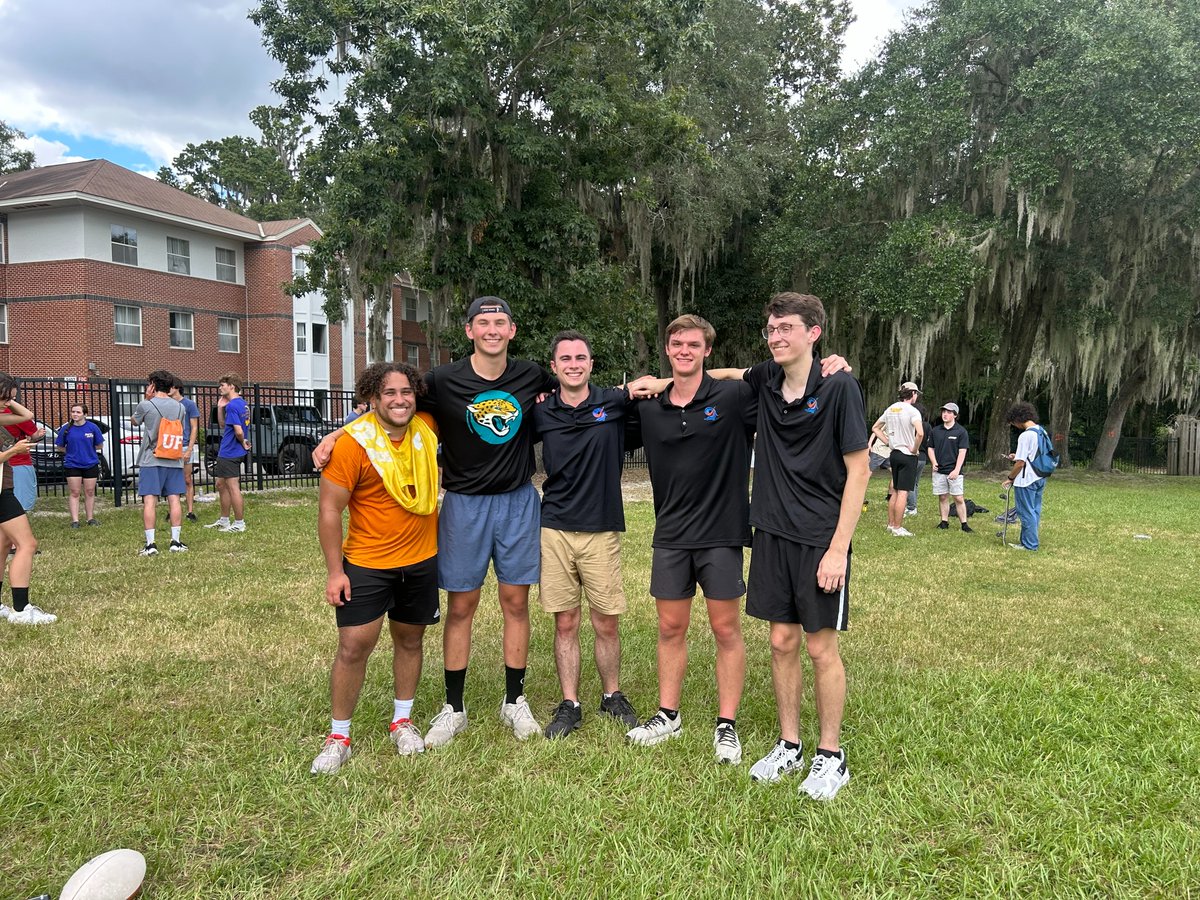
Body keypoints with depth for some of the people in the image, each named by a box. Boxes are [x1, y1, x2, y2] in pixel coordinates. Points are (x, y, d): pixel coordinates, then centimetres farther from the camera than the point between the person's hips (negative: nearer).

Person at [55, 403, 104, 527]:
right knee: (74, 493, 2)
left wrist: (88, 449, -1)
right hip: (72, 465, 0)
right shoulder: (66, 429, -2)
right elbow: (60, 447, 7)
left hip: (90, 465, 0)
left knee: (89, 492, 8)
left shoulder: (92, 427, -3)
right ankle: (75, 520, 5)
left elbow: (100, 445, 4)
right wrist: (71, 452, -2)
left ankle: (91, 518, 18)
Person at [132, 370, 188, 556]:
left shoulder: (145, 405, -4)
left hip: (151, 460, -3)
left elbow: (134, 420, 16)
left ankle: (150, 544, -4)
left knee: (150, 501, -2)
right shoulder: (179, 407, 6)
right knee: (174, 499, 4)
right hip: (174, 460, 3)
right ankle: (176, 541, 5)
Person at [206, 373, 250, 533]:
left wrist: (243, 443, -8)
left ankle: (239, 524, 5)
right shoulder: (242, 404, 13)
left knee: (233, 488, -3)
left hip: (230, 453, -11)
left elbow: (239, 431, -26)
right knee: (221, 485, 20)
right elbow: (223, 425, 19)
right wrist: (220, 407, 8)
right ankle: (224, 521, 29)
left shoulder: (232, 405, -18)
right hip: (226, 452, 11)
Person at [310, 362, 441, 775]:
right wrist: (334, 570, -12)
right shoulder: (353, 443, -18)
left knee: (409, 640, 16)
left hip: (422, 560, 4)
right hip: (367, 563, -4)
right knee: (353, 646, -3)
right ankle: (338, 737, 16)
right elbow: (329, 509, -12)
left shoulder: (427, 428, -4)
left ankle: (402, 721, 35)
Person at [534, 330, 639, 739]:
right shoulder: (541, 412, 3)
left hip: (602, 529, -1)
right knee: (565, 623, 7)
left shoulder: (615, 402, -1)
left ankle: (612, 696, 28)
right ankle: (569, 705, 21)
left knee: (607, 624, 7)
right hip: (555, 530, 1)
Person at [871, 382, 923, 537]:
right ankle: (897, 528, -2)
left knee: (895, 491, 15)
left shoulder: (891, 409, 8)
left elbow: (875, 428, 17)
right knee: (903, 492, -4)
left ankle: (891, 524, 21)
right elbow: (920, 433, -29)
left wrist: (888, 441, 10)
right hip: (908, 455, -7)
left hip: (894, 453, 7)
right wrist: (915, 449, -15)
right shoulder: (911, 411, -14)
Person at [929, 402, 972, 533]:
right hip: (939, 471, 3)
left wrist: (956, 470, -15)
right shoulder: (935, 430, 8)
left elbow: (962, 452, -6)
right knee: (942, 497, 7)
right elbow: (931, 448, 14)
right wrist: (934, 463, -3)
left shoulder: (961, 431, -2)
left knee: (958, 498, -2)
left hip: (954, 471, -3)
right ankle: (944, 522, 15)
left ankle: (964, 523, 4)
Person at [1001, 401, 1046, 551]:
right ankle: (1030, 541, 23)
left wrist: (1010, 478, -8)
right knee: (1034, 511, 15)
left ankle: (1029, 544, 7)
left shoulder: (1026, 435, -20)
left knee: (1027, 513, 1)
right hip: (1040, 479, 9)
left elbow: (1020, 463, -20)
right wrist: (1018, 456, 16)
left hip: (1026, 481, -9)